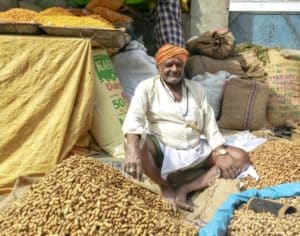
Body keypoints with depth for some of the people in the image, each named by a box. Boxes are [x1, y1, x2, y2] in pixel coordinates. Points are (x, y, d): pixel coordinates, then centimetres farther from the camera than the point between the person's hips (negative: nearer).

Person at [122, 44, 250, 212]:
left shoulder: (197, 88, 11)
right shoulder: (147, 87, -3)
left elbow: (210, 124, 7)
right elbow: (133, 118, -20)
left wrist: (221, 154, -8)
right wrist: (132, 150, -39)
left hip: (195, 150, 5)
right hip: (161, 149, -4)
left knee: (241, 158, -10)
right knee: (138, 144, -37)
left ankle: (184, 189, -20)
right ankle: (165, 186, -10)